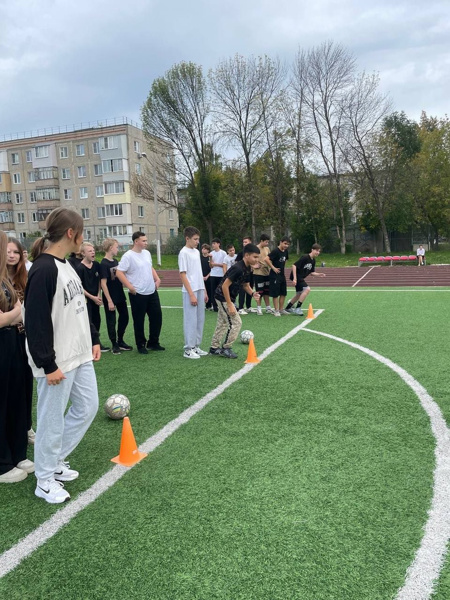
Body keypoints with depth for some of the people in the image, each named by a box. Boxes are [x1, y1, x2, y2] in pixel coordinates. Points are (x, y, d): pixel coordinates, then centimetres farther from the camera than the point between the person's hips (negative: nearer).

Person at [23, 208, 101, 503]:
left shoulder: (67, 266, 10)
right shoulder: (43, 270, -19)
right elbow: (36, 322, -22)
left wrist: (94, 340, 17)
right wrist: (48, 365, -19)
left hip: (80, 356, 9)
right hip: (57, 362, -9)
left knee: (87, 407, 17)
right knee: (53, 419, 5)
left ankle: (55, 460, 36)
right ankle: (46, 480, 26)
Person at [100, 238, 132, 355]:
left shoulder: (115, 261, 8)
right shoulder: (104, 264, -15)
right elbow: (103, 283, -18)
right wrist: (109, 301, -19)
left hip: (120, 296, 8)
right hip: (110, 298, -8)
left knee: (124, 317, 15)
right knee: (111, 321, 4)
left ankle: (120, 341, 30)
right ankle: (114, 345, 17)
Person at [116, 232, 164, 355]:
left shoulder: (147, 253, 9)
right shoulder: (128, 256, -14)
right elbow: (119, 273, -16)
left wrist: (157, 279, 8)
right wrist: (130, 287, -20)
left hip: (152, 292, 7)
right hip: (138, 294, -7)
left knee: (157, 316, 9)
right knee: (139, 321, 4)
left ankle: (153, 343, 24)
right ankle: (141, 345, 19)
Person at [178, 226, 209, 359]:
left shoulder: (196, 252, 13)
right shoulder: (184, 252, -11)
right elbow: (183, 275, -14)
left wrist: (204, 291, 15)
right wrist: (191, 294, -17)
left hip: (200, 290, 8)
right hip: (190, 292, -8)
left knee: (200, 319, 12)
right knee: (191, 320, -3)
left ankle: (196, 346, 22)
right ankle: (188, 349, 6)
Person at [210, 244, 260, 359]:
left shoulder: (247, 269, 2)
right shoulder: (237, 268, -26)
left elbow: (245, 285, 15)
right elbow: (225, 286, -26)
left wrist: (252, 293, -7)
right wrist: (230, 305, -24)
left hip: (227, 298, 10)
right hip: (223, 297, -10)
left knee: (222, 323, 16)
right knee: (236, 323, -7)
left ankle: (214, 348, 26)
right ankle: (226, 348, 5)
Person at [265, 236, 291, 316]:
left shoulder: (285, 251, 7)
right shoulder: (275, 251, -17)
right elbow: (266, 259, -27)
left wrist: (282, 267, 15)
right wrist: (273, 268, -20)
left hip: (282, 275, 8)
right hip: (275, 275, -8)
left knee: (283, 293, 11)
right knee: (275, 294, -1)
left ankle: (281, 309, 22)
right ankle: (276, 311, 8)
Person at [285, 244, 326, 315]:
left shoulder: (313, 261, 7)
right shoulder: (305, 257, -19)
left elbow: (311, 272, 15)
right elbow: (294, 265, -23)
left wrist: (318, 274, -5)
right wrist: (295, 278, -28)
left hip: (301, 278, 10)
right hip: (296, 277, -10)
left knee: (299, 294, 19)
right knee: (307, 289, -21)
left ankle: (288, 307, 37)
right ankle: (298, 308, -14)